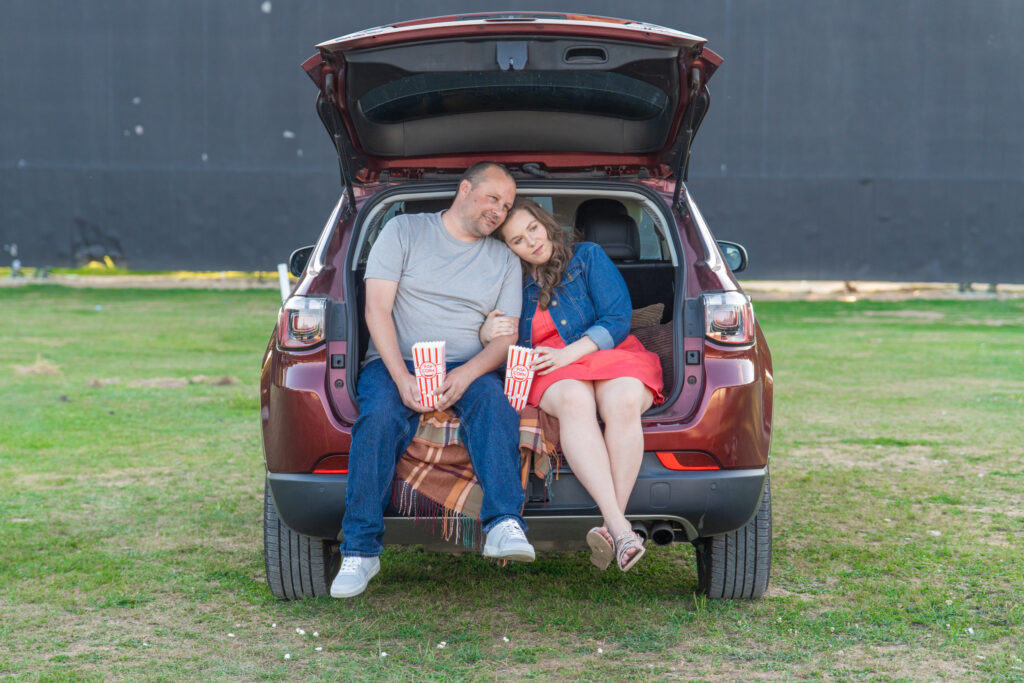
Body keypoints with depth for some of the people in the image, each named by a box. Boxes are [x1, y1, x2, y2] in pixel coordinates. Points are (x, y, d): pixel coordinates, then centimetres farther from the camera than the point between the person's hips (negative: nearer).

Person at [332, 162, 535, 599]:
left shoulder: (504, 260, 15)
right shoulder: (404, 230, 7)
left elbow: (506, 337, 5)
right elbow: (377, 308, -2)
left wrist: (467, 374, -17)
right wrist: (402, 378, -16)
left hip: (467, 368, 2)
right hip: (395, 362, -1)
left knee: (493, 398, -33)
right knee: (380, 416, -33)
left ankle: (505, 526, -45)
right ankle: (361, 550, -28)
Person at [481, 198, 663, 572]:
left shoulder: (588, 257, 12)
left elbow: (617, 320, 2)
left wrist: (567, 354, -12)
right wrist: (487, 333, -5)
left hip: (612, 356, 0)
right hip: (553, 374, 0)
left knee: (623, 402, -38)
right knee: (574, 401, -38)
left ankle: (612, 524, -42)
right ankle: (620, 527, -51)